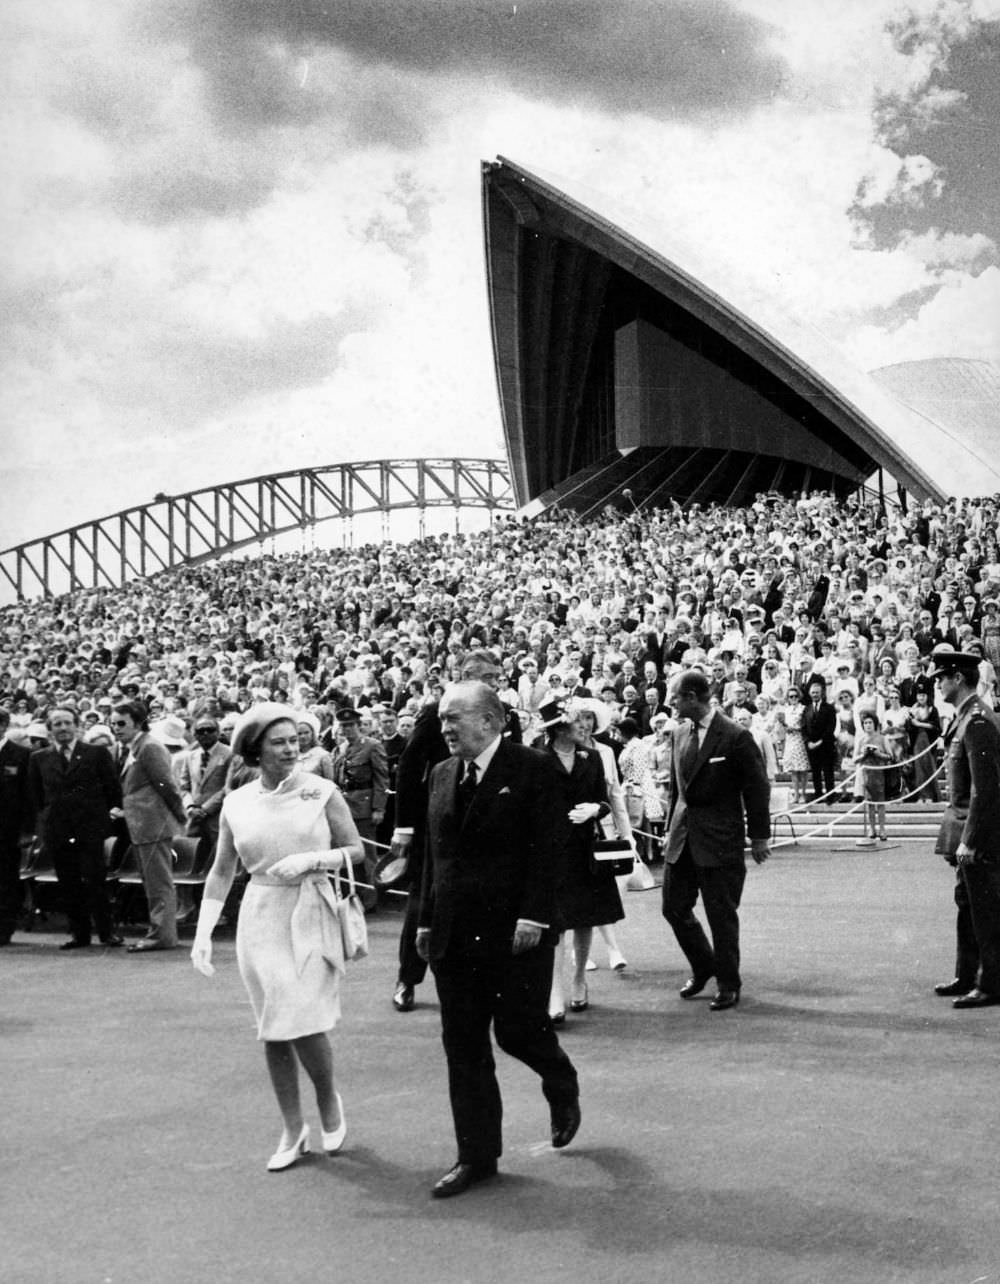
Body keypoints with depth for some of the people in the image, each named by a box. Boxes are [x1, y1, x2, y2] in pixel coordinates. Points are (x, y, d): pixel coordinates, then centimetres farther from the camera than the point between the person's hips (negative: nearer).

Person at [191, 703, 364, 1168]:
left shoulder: (321, 792, -3)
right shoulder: (236, 804, 3)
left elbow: (357, 850, 1)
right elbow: (221, 873, 9)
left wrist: (311, 859, -15)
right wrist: (203, 932, 2)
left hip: (312, 916, -3)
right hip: (261, 918, 3)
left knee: (303, 1022, -10)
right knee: (273, 1029, 6)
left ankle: (330, 1102, 19)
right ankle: (292, 1131, 21)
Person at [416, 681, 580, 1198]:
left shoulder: (533, 769, -7)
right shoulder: (442, 774, 11)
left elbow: (545, 850, -11)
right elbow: (433, 854, 14)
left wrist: (533, 917, -18)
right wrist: (426, 920, 10)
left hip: (515, 932, -6)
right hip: (454, 936, 6)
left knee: (518, 1029, -2)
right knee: (462, 1045, 7)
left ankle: (563, 1088, 32)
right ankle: (476, 1156, 17)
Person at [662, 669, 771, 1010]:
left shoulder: (736, 737, -14)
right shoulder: (681, 734, 7)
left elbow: (757, 789, -8)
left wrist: (758, 837, -5)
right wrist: (672, 827, 14)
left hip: (721, 839, -7)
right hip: (683, 837, 7)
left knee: (721, 915, 2)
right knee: (674, 908, 11)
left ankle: (728, 984, 19)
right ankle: (702, 968, 33)